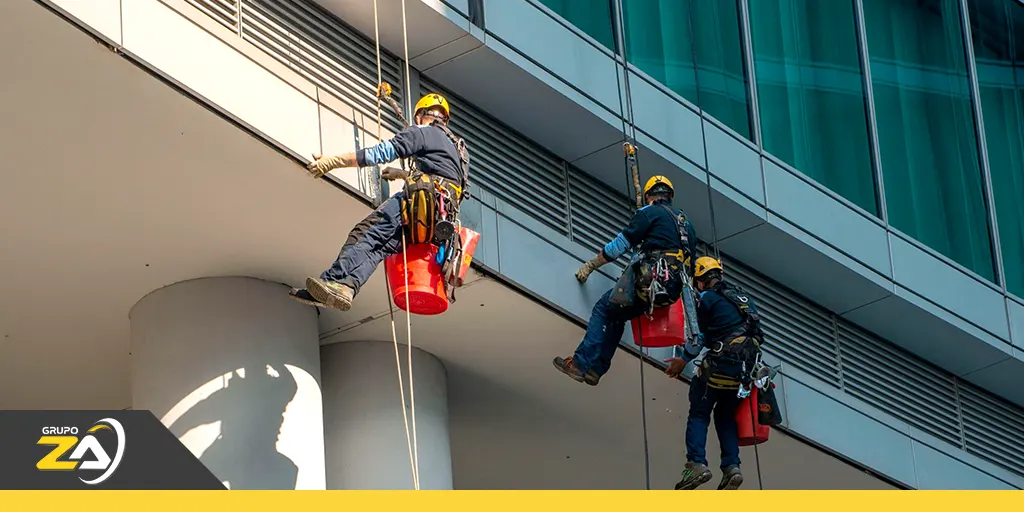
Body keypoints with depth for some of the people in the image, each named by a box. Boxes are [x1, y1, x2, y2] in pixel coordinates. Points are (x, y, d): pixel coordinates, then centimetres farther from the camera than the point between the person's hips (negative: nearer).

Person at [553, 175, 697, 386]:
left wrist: (590, 265, 12)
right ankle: (595, 368, 7)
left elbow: (620, 245, 3)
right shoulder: (686, 223, 27)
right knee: (616, 316, 18)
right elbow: (691, 262, 28)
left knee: (604, 309, 3)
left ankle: (582, 364, -9)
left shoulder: (649, 213, 5)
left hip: (649, 280, -7)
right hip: (672, 292, 7)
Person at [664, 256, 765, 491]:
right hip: (747, 368, 6)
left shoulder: (708, 298, 1)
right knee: (726, 415, 18)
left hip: (721, 364, -6)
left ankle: (696, 463, -18)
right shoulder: (744, 298, 21)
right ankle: (732, 467, 0)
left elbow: (701, 337, 0)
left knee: (699, 414, 2)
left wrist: (683, 361, 14)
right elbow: (755, 331, 22)